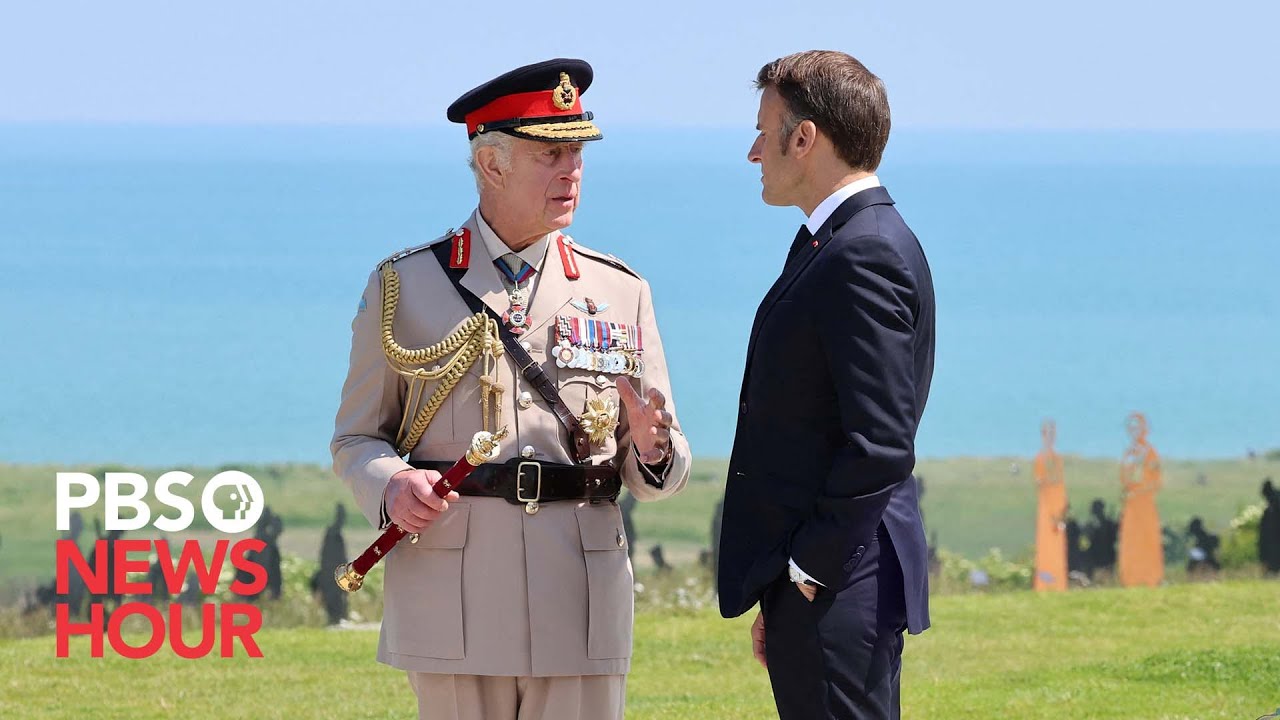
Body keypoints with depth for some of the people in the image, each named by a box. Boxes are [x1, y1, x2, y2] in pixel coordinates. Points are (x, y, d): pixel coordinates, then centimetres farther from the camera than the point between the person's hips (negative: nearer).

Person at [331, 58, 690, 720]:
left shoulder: (619, 292, 11)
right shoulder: (403, 287, 6)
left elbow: (655, 476, 12)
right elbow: (357, 437, 8)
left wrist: (651, 446, -12)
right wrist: (391, 486, -14)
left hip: (581, 611, 1)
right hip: (453, 606, -1)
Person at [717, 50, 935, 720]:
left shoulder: (866, 256, -16)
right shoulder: (843, 245, 17)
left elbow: (880, 443, -22)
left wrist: (807, 571, -17)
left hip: (837, 588, -10)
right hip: (811, 579, 10)